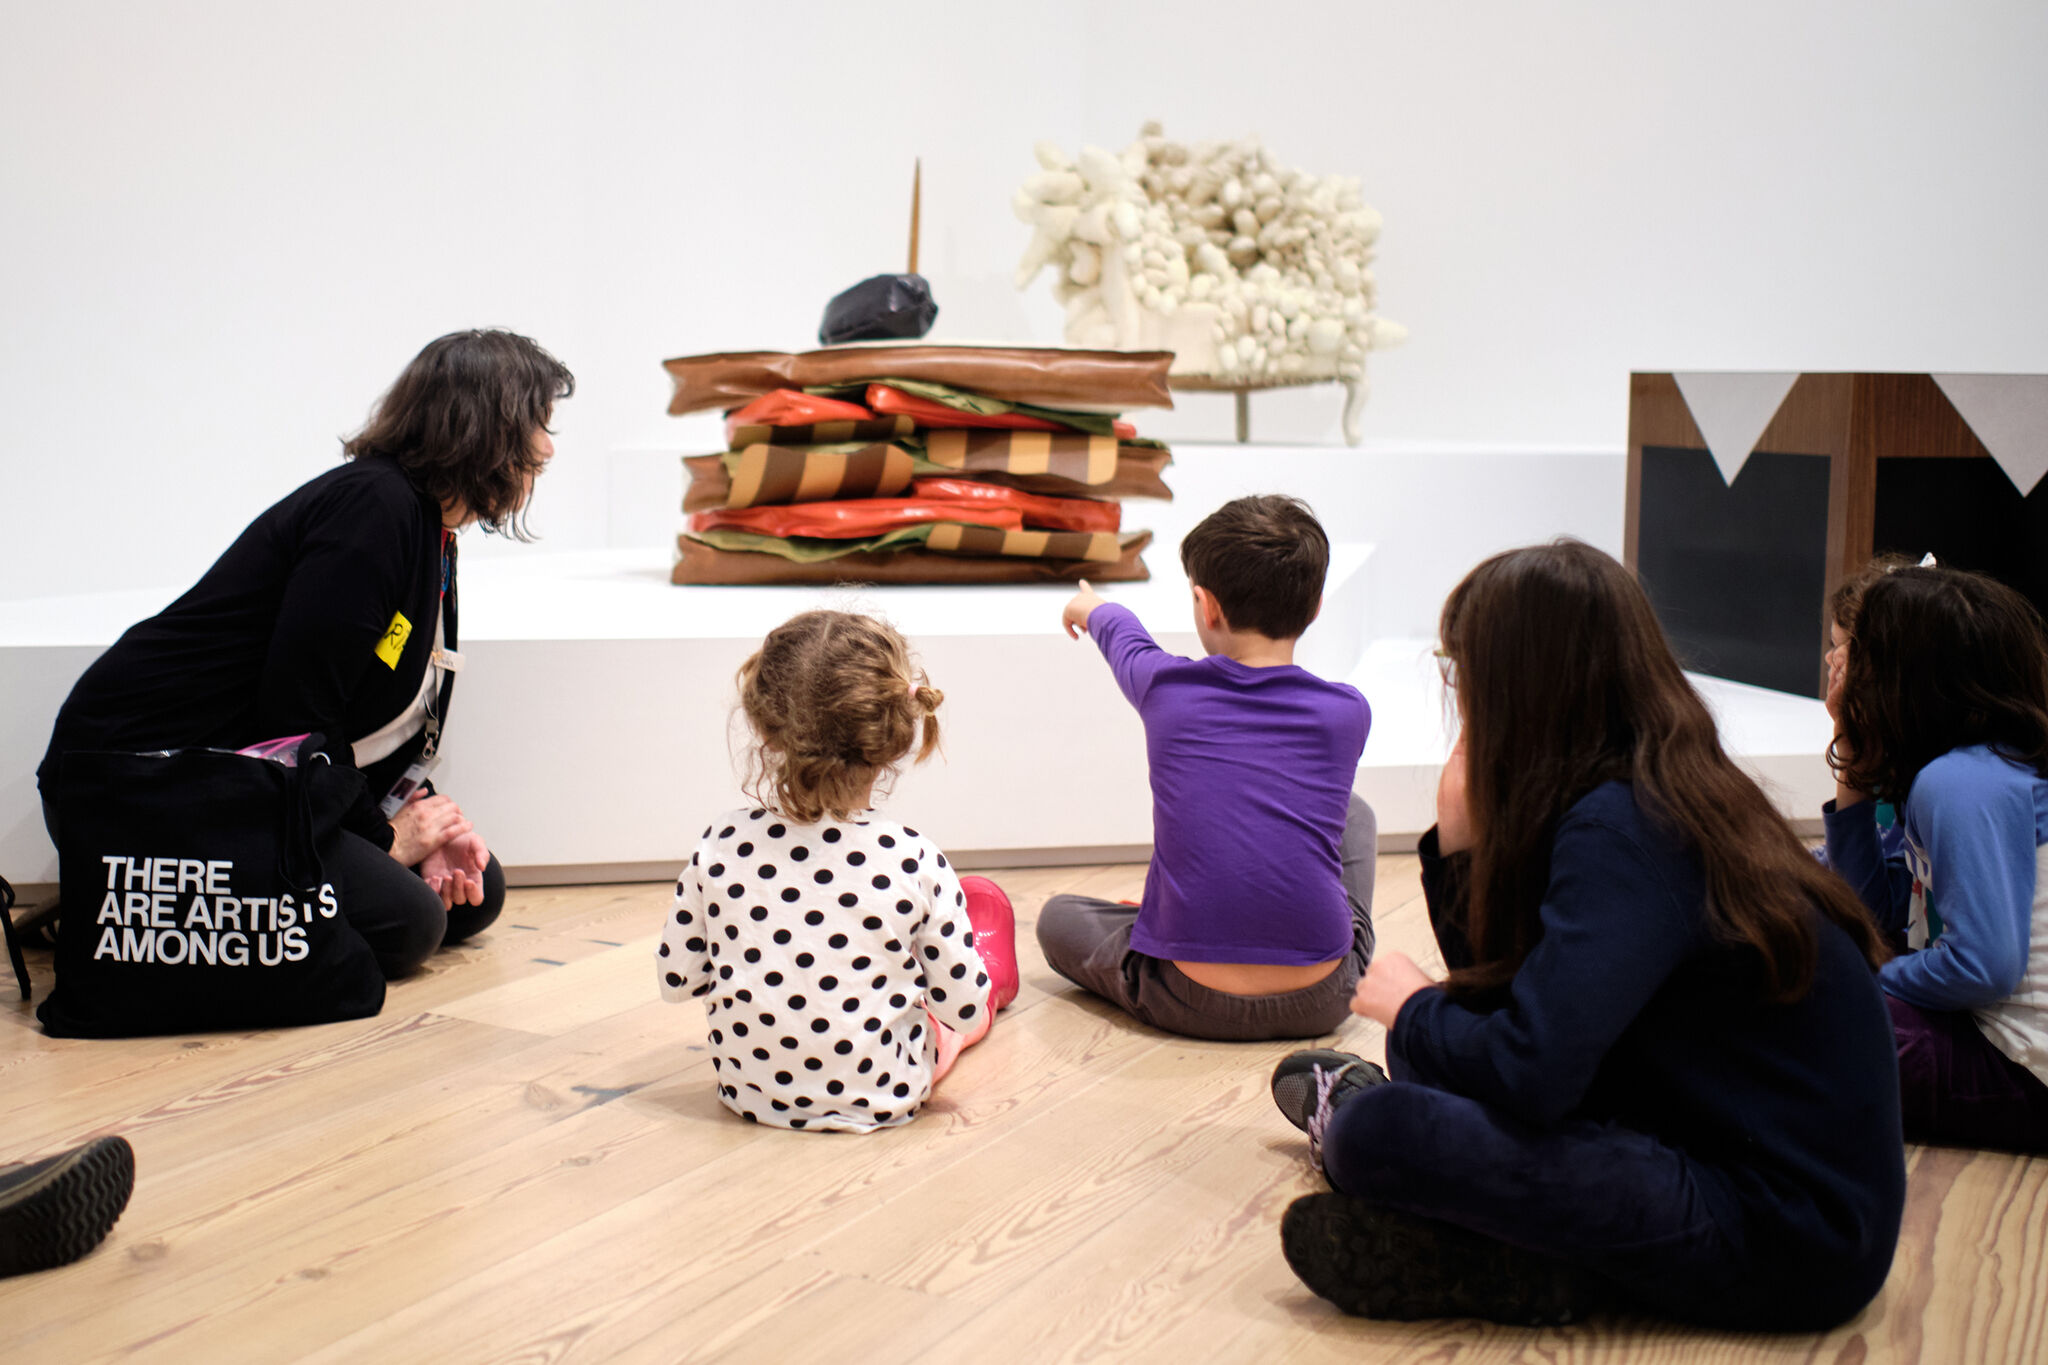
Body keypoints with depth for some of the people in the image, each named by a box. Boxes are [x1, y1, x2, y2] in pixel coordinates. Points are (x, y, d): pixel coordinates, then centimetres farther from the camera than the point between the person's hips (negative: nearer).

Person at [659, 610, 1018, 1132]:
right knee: (986, 899, 24)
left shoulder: (720, 846, -18)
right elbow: (965, 1008, -15)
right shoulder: (914, 861, -24)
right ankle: (997, 969, 59)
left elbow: (678, 979, -6)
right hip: (885, 1100, -3)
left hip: (750, 1093, 3)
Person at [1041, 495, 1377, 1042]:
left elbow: (1126, 641, 21)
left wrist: (1093, 609, 47)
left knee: (1058, 916, 27)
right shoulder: (1348, 713, -4)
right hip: (1322, 1003, 1)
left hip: (1194, 1004, -1)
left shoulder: (1166, 689, -6)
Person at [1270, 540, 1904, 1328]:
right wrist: (1459, 842, 0)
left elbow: (1527, 1072, -28)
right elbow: (1504, 994, 13)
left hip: (1783, 1245, -9)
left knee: (1376, 1136, -20)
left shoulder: (1622, 828, -21)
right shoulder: (1666, 792, 8)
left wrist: (1412, 1007, -6)